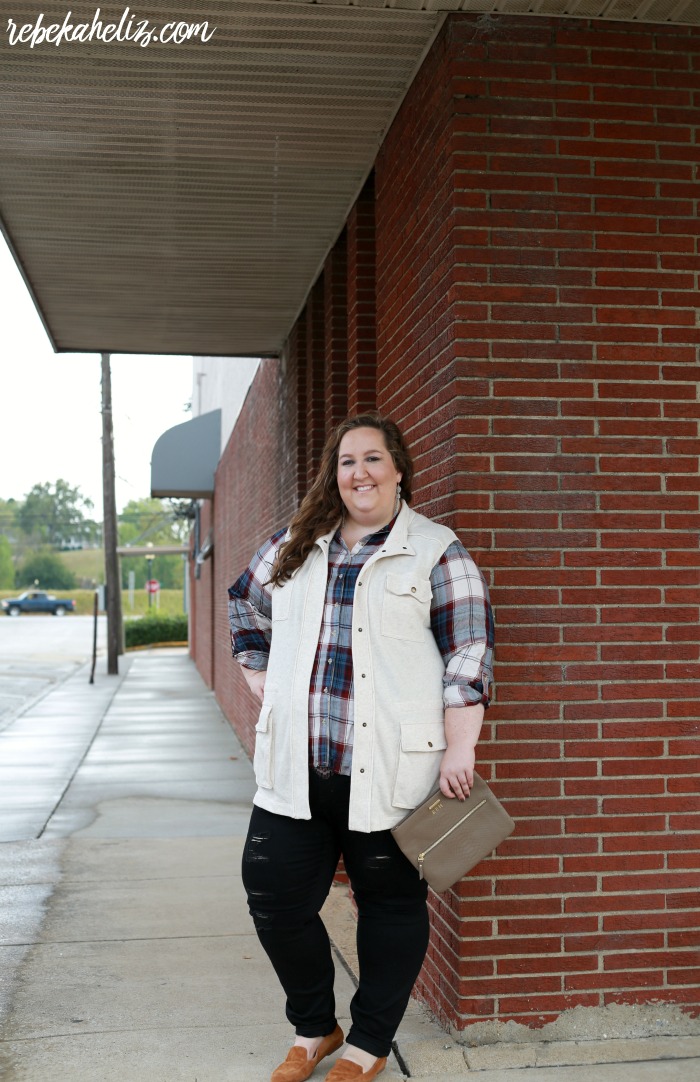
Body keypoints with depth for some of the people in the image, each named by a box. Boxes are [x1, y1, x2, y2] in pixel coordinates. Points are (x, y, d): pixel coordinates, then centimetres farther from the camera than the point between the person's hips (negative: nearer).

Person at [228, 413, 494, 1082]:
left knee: (390, 906, 8)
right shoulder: (294, 548, 11)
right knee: (275, 899, 8)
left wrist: (458, 751, -11)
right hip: (295, 771, 4)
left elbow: (467, 655, -6)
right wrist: (262, 680, 17)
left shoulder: (436, 553, -2)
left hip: (388, 771, -4)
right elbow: (246, 607, 27)